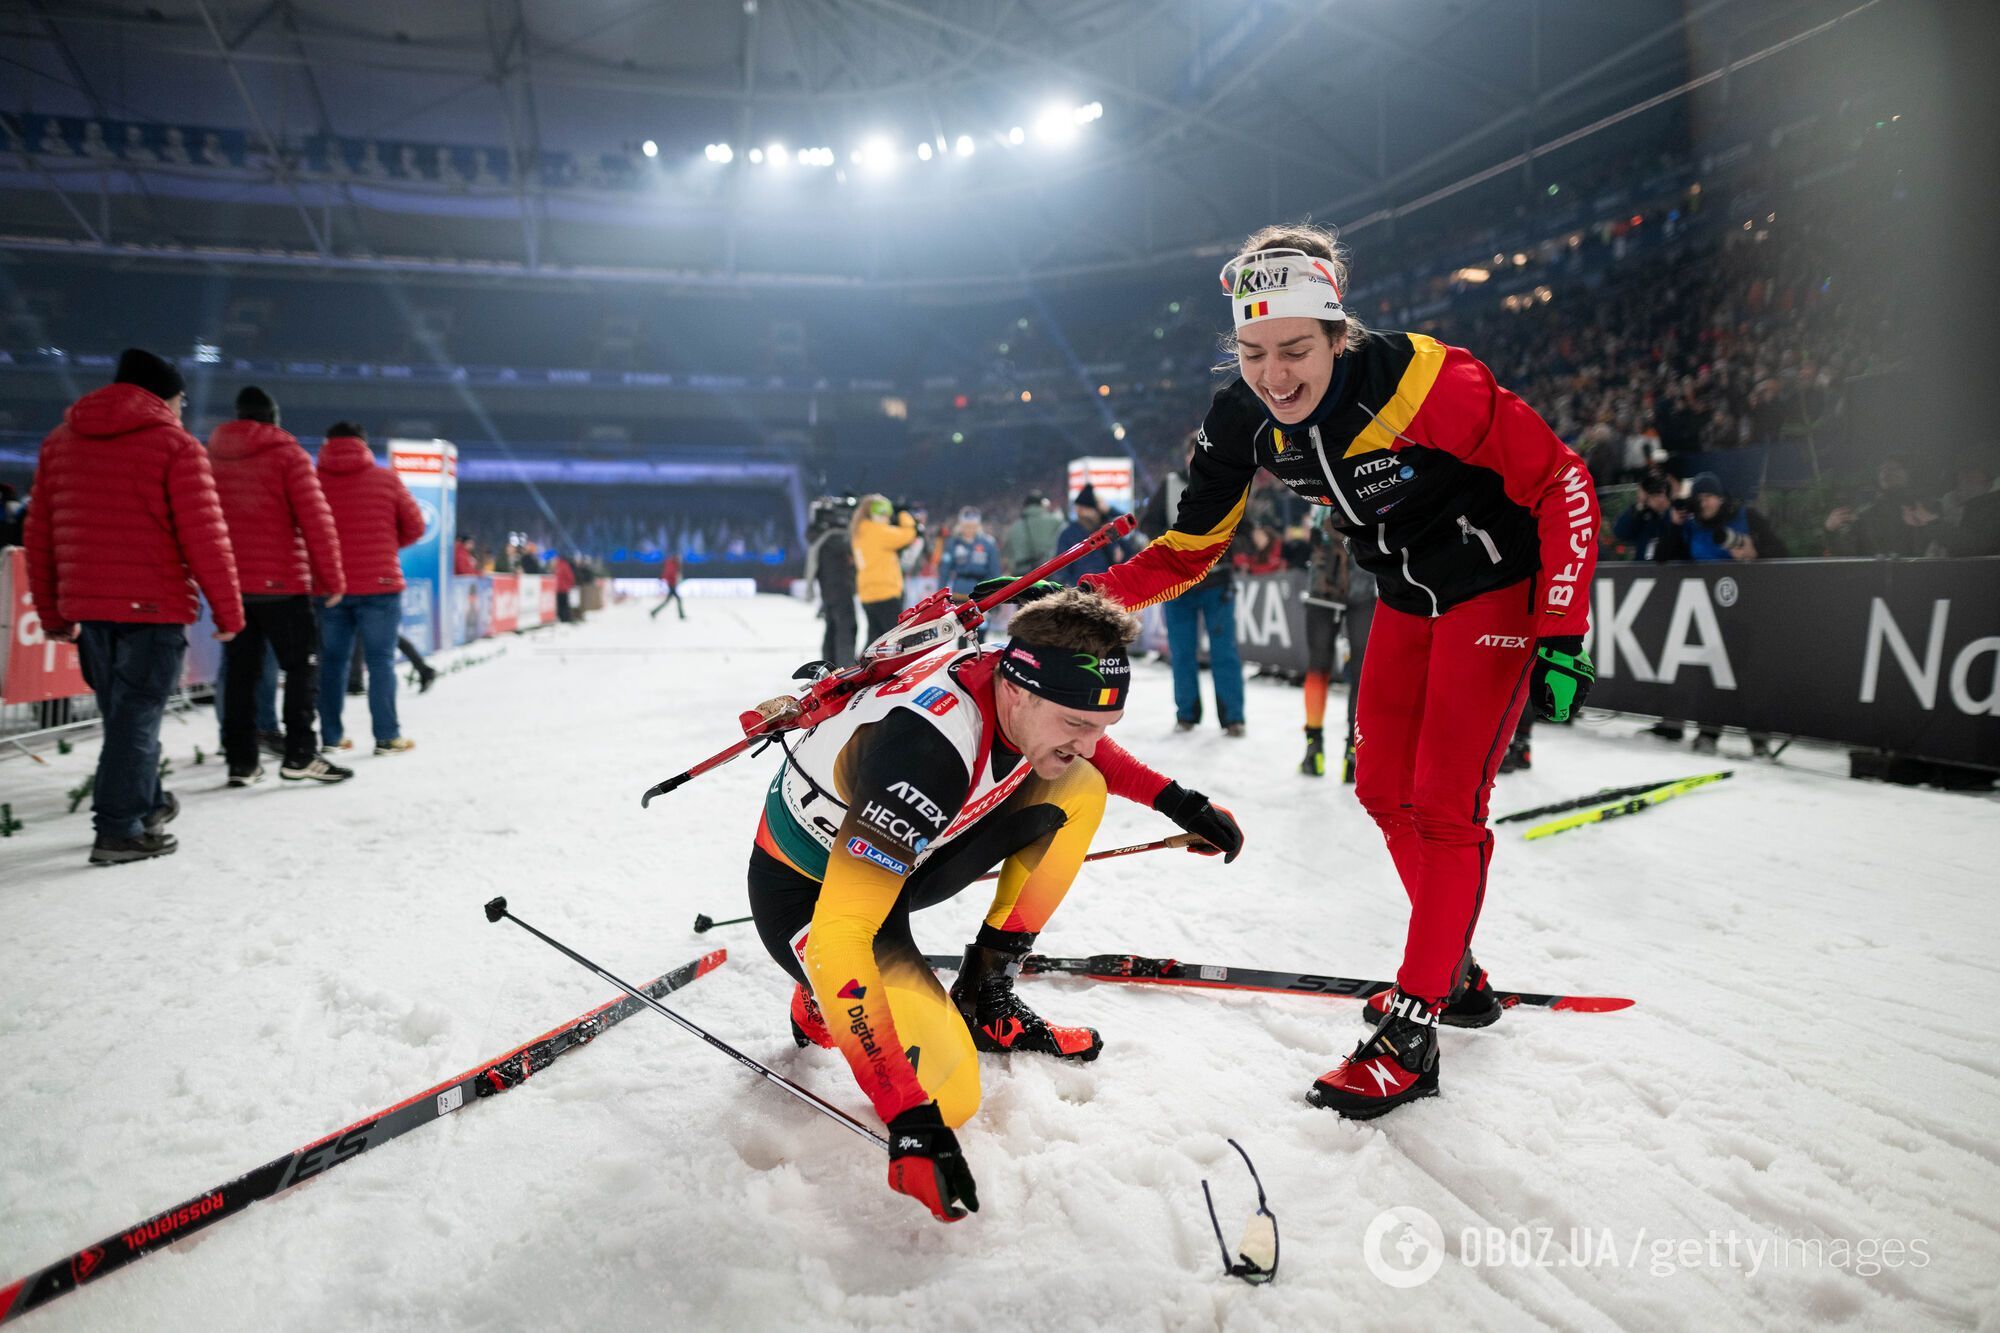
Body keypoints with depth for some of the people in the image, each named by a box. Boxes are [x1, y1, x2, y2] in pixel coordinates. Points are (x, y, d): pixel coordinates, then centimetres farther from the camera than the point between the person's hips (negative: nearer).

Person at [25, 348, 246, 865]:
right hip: (153, 607, -6)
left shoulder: (59, 440, 13)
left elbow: (39, 534, 14)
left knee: (122, 712, 19)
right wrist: (229, 610, -5)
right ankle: (119, 831, 0)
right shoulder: (176, 445, -7)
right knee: (137, 717, -1)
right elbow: (205, 537, -12)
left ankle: (146, 803, 32)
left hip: (85, 606, 6)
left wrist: (52, 613, 20)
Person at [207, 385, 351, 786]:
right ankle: (300, 756, -3)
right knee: (302, 666, 2)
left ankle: (240, 761, 9)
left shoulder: (212, 455, 11)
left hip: (230, 583, 5)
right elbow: (316, 519, -11)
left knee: (240, 671, 9)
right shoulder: (287, 453, -5)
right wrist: (332, 578, -6)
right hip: (281, 582, -5)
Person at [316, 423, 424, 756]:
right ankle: (387, 737, 1)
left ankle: (331, 737, 13)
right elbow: (414, 526, 3)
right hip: (379, 584, -2)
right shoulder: (386, 479, -1)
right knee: (381, 660, 3)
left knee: (332, 661, 11)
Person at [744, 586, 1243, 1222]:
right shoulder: (928, 749, -39)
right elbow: (836, 939, -41)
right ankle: (821, 1007, 7)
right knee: (948, 1096, -22)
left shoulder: (1015, 674, -16)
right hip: (807, 891, -7)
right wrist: (910, 1120, -42)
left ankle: (986, 995, 5)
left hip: (893, 852, 7)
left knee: (1079, 790, -5)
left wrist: (1179, 801, 4)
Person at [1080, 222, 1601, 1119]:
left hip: (1497, 585, -6)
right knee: (1383, 789, 8)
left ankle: (1410, 1030, 3)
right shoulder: (1242, 422, -15)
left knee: (1444, 803, -9)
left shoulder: (1425, 384, -32)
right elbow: (1190, 550, -6)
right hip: (1405, 597, 6)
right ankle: (1455, 973, 29)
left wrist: (1562, 637, -27)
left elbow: (1560, 481, -23)